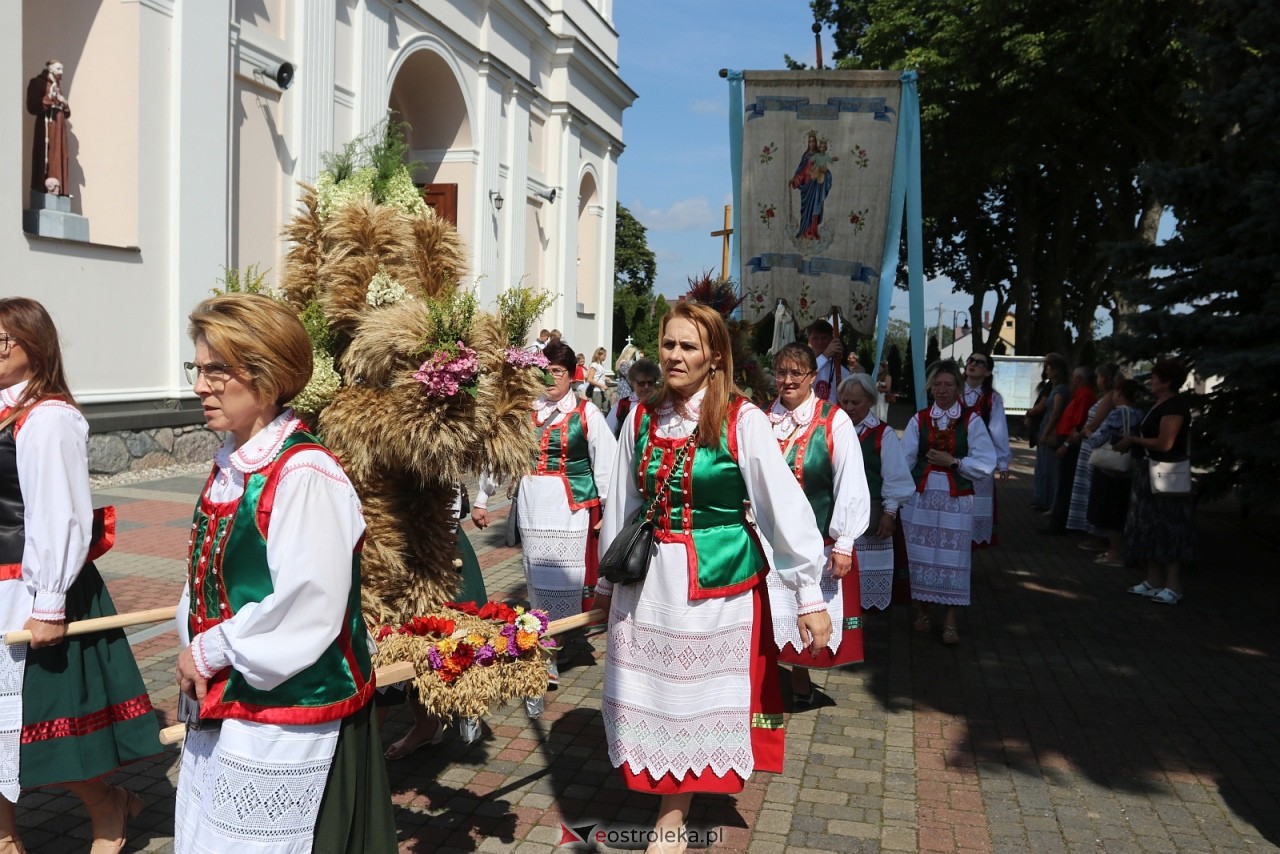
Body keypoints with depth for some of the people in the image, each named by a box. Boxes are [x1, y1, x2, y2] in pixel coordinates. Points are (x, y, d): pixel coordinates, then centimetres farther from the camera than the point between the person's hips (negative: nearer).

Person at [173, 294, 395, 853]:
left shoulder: (303, 475, -23)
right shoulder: (230, 462, 4)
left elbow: (304, 613, -26)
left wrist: (210, 653, -14)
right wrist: (194, 652, 1)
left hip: (286, 729, -8)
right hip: (218, 708, 8)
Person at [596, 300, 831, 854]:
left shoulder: (742, 420, -11)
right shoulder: (641, 418, 2)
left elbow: (785, 505, -11)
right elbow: (622, 503, 10)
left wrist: (810, 595, -12)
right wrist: (607, 580, 16)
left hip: (716, 580, -4)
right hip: (647, 579, 4)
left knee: (698, 694, 9)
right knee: (653, 693, 12)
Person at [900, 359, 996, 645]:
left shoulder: (972, 421, -1)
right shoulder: (919, 420, 6)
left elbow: (985, 464, -6)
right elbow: (904, 460, -1)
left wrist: (953, 461, -14)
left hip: (956, 500, -2)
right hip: (920, 497, 2)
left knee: (952, 558, 2)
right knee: (921, 555, 9)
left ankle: (950, 620, 11)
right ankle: (921, 609, 26)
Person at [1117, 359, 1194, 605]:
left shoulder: (1175, 405, -17)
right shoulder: (1160, 404, 12)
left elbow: (1164, 443, -24)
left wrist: (1133, 440, -14)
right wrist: (1133, 442, 2)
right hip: (1150, 473, 10)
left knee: (1168, 530, -4)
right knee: (1150, 527, 14)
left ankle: (1173, 586, 3)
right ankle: (1154, 580, 22)